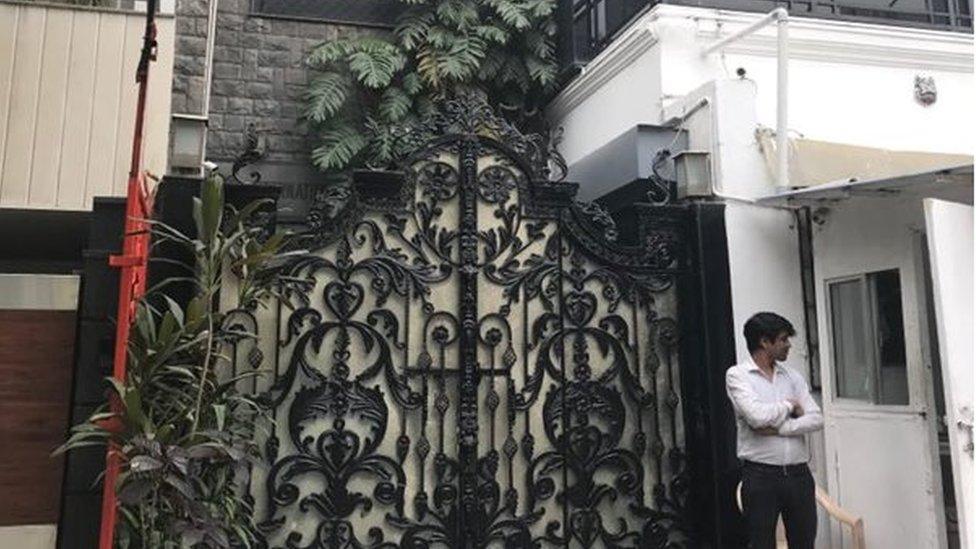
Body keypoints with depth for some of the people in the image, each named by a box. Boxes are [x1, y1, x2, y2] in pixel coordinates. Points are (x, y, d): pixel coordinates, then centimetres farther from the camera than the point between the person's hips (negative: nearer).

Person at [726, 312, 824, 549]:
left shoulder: (793, 377, 10)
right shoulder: (737, 375, -6)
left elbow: (816, 419, -1)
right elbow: (757, 416, -20)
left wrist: (779, 428, -14)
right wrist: (790, 405, -4)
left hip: (799, 474, 5)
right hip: (761, 476, -5)